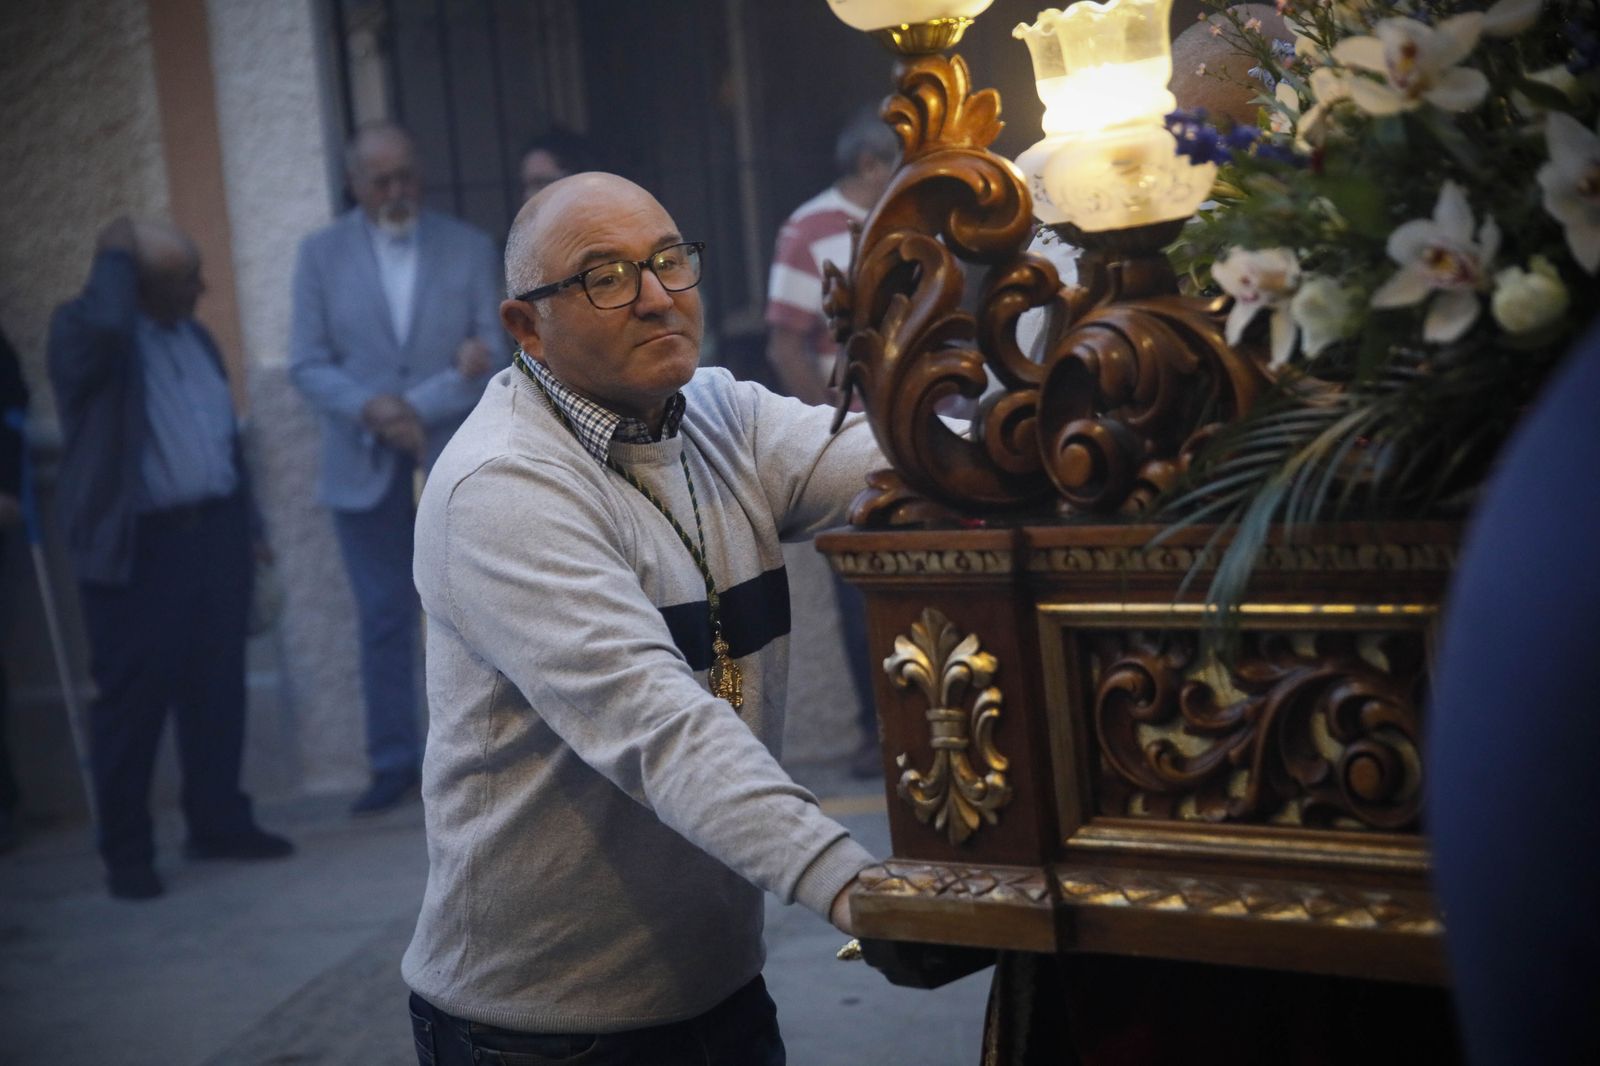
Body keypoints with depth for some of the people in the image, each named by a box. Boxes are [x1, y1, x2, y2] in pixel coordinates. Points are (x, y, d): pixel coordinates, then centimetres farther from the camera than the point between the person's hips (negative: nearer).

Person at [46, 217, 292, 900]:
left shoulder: (194, 337, 14)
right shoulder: (81, 330, -8)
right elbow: (103, 325, -34)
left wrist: (248, 523, 18)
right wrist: (115, 258, -17)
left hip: (214, 534, 6)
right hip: (136, 545, -6)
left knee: (217, 688, 9)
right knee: (132, 699, -1)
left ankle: (218, 822, 22)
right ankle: (127, 854, 9)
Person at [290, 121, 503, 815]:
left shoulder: (470, 249, 4)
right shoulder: (321, 255, 5)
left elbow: (493, 354, -2)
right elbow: (308, 364, 0)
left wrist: (417, 408, -14)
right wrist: (369, 408, -18)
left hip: (456, 463, -1)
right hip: (364, 468, 1)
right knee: (383, 621, 5)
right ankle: (394, 763, 12)